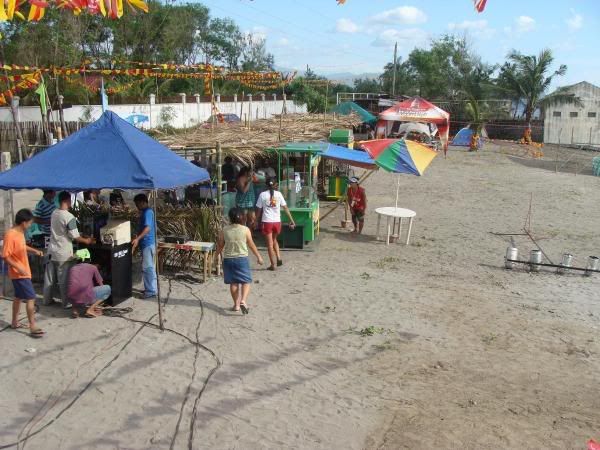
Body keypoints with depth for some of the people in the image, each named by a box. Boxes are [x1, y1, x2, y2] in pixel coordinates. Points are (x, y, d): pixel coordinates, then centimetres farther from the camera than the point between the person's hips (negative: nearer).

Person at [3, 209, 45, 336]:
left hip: (23, 272, 10)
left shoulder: (20, 232, 5)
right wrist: (18, 268, -29)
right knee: (31, 298, -9)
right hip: (19, 273, -10)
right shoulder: (11, 235, -23)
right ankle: (33, 327, -5)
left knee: (19, 297, 19)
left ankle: (14, 322, 32)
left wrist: (34, 250, 11)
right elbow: (5, 256, -24)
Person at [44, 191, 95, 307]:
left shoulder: (54, 214, 4)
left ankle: (47, 300, 26)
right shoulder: (69, 217, -20)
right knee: (64, 279, 3)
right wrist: (87, 241, 1)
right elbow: (75, 236, -17)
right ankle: (66, 302, 12)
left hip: (52, 250, 7)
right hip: (63, 253, -7)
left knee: (49, 277, 15)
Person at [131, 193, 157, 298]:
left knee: (147, 267, -8)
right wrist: (138, 239, 26)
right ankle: (152, 288, 21)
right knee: (150, 267, 14)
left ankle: (151, 291, -5)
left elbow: (148, 228, -26)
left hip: (148, 243, -10)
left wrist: (137, 238, -33)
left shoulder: (147, 212, -15)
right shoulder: (145, 212, 16)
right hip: (146, 243, 10)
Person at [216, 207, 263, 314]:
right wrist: (258, 256, 11)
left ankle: (236, 304, 17)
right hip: (242, 259, -2)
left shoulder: (224, 230, -3)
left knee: (233, 282, 12)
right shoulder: (245, 230, -8)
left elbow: (220, 246, 4)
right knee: (246, 281, 5)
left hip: (228, 259, 2)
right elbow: (251, 245, -1)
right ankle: (243, 300, -17)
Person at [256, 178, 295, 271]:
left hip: (267, 221, -2)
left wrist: (257, 221, 14)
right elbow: (285, 208, 0)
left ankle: (273, 265, 7)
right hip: (277, 221, 2)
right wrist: (292, 220, 3)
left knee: (270, 243, 5)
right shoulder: (278, 194, 1)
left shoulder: (262, 195, -3)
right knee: (274, 240, 24)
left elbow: (259, 210, 1)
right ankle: (279, 259, 11)